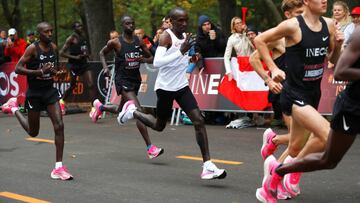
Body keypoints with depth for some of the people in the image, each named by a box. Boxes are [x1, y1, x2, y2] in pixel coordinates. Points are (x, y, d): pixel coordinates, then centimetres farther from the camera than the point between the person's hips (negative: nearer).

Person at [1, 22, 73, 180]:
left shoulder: (53, 47, 3)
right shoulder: (33, 48, -15)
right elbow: (18, 69, -18)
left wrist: (55, 71, -2)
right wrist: (40, 71, -27)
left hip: (50, 91, 5)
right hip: (34, 93, -4)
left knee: (59, 126, -10)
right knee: (33, 132, 10)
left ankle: (59, 167, -6)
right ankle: (14, 108, 39)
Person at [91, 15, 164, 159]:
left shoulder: (139, 42, 3)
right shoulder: (115, 42, -8)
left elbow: (151, 58, 10)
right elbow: (102, 53, 9)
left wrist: (144, 59, -13)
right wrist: (105, 67, -7)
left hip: (135, 79, 6)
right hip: (122, 80, -6)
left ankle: (100, 107, 55)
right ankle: (150, 148, -21)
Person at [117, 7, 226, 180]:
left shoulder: (185, 37, 7)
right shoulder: (166, 37, -16)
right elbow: (157, 62, -30)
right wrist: (181, 52, -36)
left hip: (182, 86, 6)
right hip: (165, 87, -6)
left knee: (198, 120, -11)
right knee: (159, 125, 11)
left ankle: (207, 165, -13)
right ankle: (132, 111, 39)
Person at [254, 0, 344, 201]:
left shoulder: (329, 25, 2)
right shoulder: (293, 26, -16)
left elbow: (334, 61, 11)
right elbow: (259, 40, -5)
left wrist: (338, 45, -8)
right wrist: (273, 68, -11)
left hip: (313, 94, 7)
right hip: (294, 94, -7)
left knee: (295, 149, 14)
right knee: (329, 137, -22)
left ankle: (271, 183, 33)